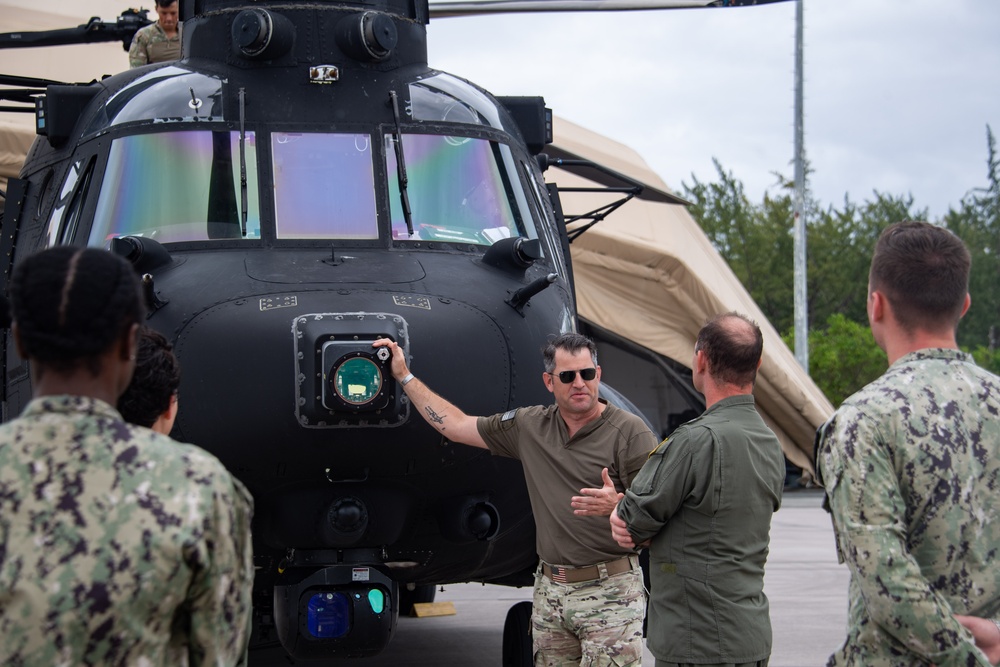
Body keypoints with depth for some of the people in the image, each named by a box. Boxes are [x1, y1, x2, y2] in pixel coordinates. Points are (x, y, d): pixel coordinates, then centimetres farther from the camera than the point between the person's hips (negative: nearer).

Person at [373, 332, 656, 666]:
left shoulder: (629, 431, -5)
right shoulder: (531, 426, 10)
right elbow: (455, 425, 18)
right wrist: (404, 377, 20)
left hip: (609, 591, -5)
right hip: (549, 589, 5)